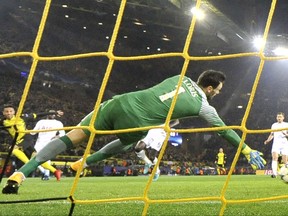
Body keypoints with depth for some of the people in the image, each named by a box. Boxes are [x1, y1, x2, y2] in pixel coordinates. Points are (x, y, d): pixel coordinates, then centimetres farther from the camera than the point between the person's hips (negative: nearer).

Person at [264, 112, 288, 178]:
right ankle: (274, 173, -30)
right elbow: (272, 134, 23)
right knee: (274, 157, -21)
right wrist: (268, 140, 7)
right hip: (276, 144, 1)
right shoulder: (274, 125, 16)